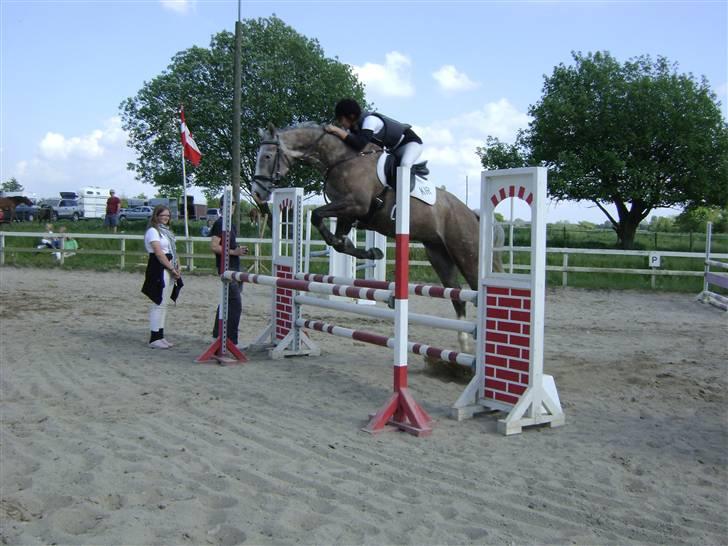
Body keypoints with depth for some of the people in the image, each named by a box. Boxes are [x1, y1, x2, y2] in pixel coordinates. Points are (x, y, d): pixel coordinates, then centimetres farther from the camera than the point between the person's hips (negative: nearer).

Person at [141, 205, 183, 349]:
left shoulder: (166, 231, 20)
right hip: (159, 270, -9)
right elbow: (159, 253, -16)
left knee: (163, 304, 11)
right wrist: (172, 269, -16)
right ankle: (154, 338, -4)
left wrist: (177, 268, 4)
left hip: (169, 270, 9)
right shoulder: (153, 231, -7)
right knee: (159, 304, -8)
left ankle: (160, 336, 16)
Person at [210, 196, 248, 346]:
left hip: (234, 267, 10)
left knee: (227, 302, 16)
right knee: (235, 304, -12)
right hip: (226, 267, -10)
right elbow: (214, 247, -20)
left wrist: (239, 249, 9)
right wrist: (233, 252, -21)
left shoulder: (231, 223, 17)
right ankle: (231, 341, -8)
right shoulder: (220, 223, -12)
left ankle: (218, 334, 27)